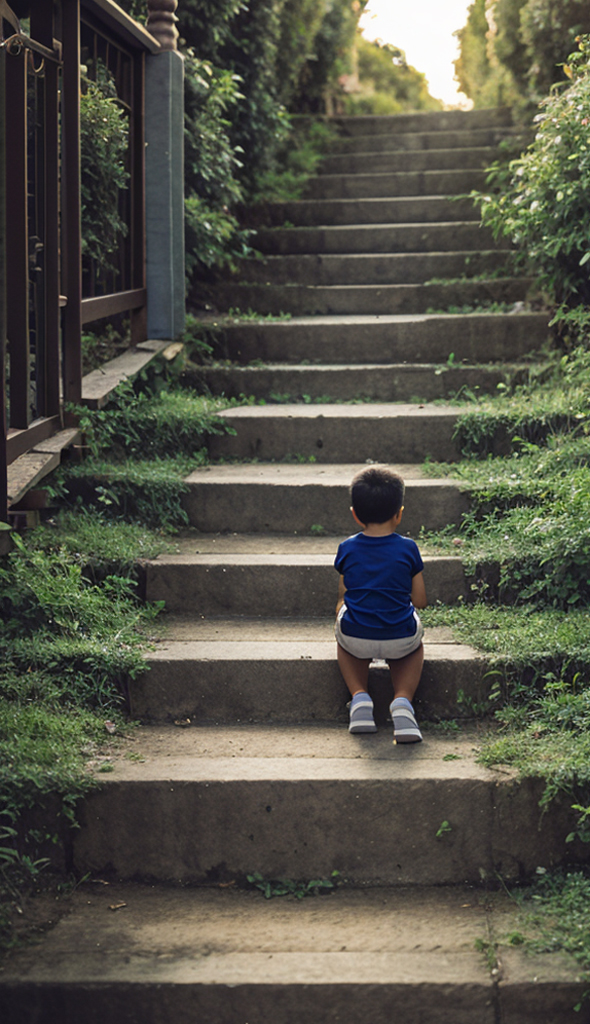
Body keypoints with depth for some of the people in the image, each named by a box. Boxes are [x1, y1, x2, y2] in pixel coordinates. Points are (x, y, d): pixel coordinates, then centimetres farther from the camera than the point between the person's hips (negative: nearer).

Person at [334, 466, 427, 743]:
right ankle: (402, 701, 9)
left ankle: (359, 697, 14)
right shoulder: (408, 548, -1)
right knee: (415, 643, 35)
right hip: (401, 641, -1)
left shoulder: (347, 549, 2)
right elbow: (420, 601, 5)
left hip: (356, 641, 1)